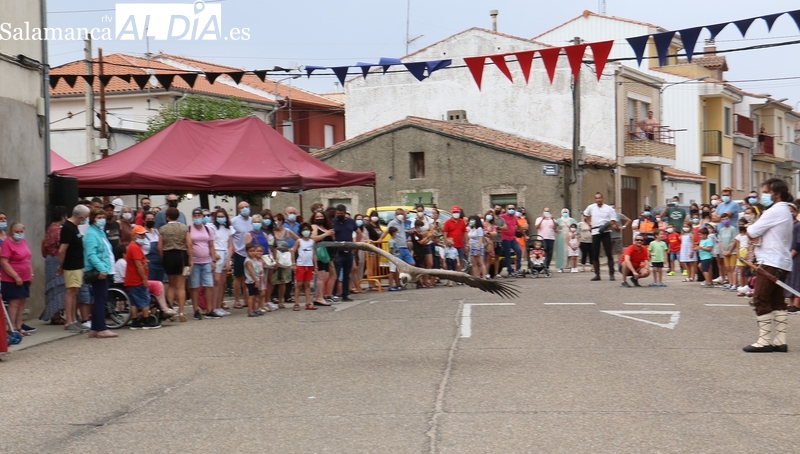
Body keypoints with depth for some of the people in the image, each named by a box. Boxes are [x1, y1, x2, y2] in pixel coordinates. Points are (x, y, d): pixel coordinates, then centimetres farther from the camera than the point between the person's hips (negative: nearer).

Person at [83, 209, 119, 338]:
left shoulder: (100, 232, 20)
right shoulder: (91, 234, -11)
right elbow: (91, 255, -21)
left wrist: (108, 270, 21)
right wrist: (101, 269, -29)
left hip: (104, 271, 10)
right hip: (98, 272, -10)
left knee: (100, 300, 11)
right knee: (100, 299, -9)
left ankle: (95, 329, 15)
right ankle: (101, 329, -8)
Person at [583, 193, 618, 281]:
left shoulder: (609, 209, 0)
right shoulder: (591, 207, 9)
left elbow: (613, 221, -2)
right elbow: (585, 214, 29)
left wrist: (609, 225, -22)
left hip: (605, 232, -3)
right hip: (595, 232, 3)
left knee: (609, 253, -7)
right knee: (595, 254, 3)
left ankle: (611, 274, -2)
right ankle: (597, 274, 11)